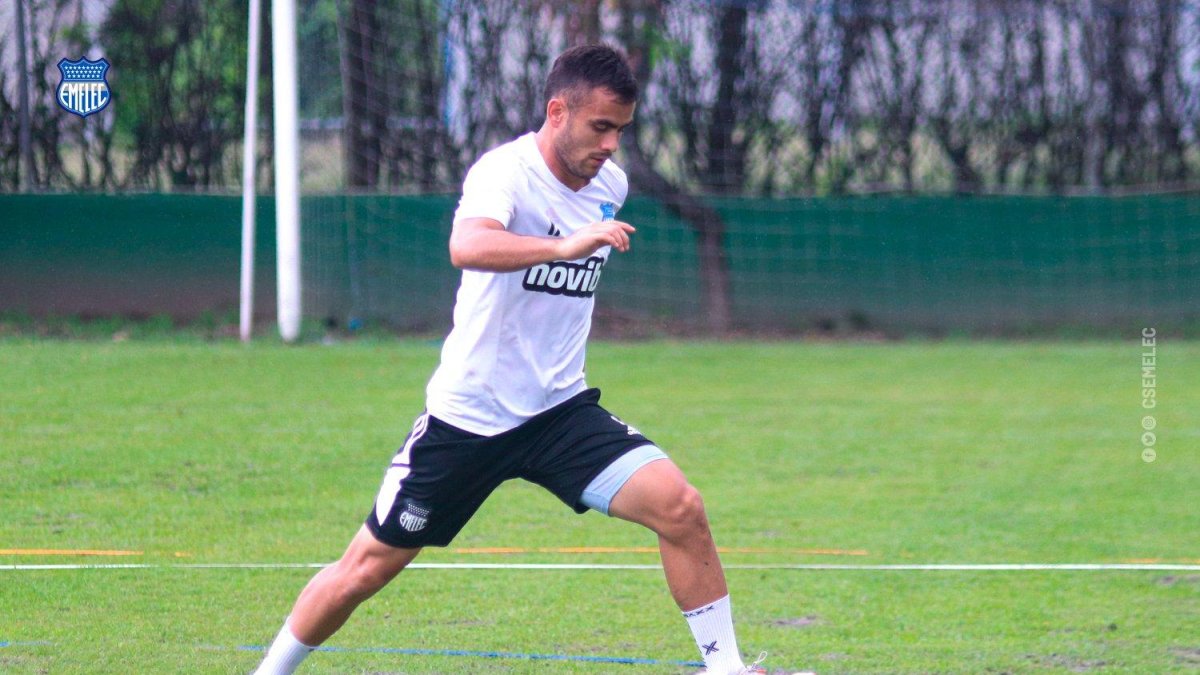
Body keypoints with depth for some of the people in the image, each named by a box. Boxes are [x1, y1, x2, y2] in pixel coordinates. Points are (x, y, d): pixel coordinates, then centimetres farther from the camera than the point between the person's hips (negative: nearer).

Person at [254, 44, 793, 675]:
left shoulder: (610, 184, 3)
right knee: (367, 569, 3)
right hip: (467, 415, -5)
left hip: (561, 409, 5)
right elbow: (467, 245, -42)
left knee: (680, 508, -17)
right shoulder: (505, 172, -19)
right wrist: (566, 244, -54)